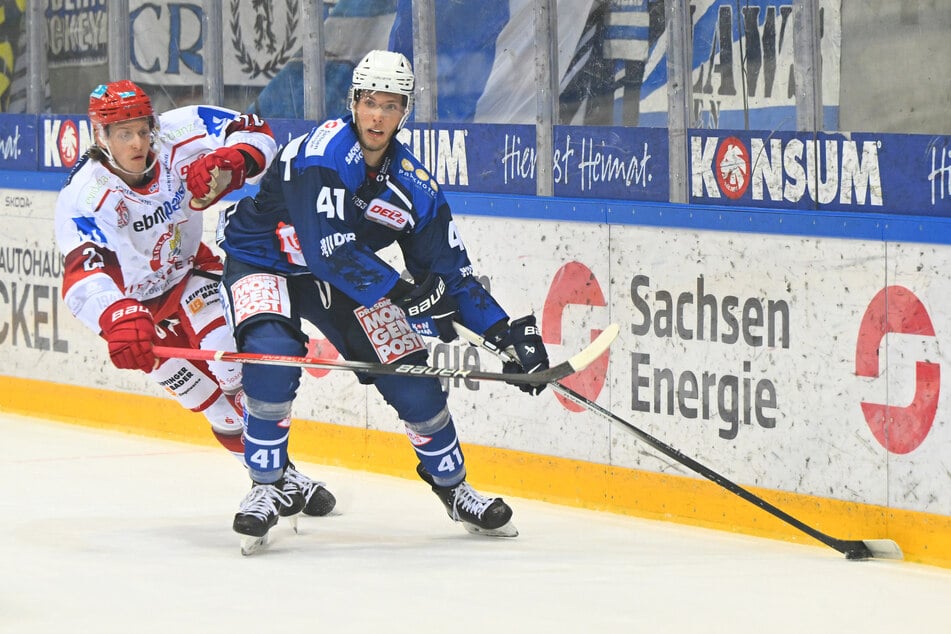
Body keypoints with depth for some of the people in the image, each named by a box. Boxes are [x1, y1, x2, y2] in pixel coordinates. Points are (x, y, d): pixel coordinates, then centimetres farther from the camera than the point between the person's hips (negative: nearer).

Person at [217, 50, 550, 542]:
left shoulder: (414, 187, -9)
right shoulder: (326, 151, -29)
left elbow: (452, 274, -2)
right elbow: (328, 250, -35)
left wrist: (508, 332, -12)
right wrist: (405, 295, -36)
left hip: (342, 279, 5)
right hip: (262, 261, -5)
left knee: (413, 378, -3)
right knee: (273, 354, -33)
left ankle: (453, 488, 22)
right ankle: (265, 488, -17)